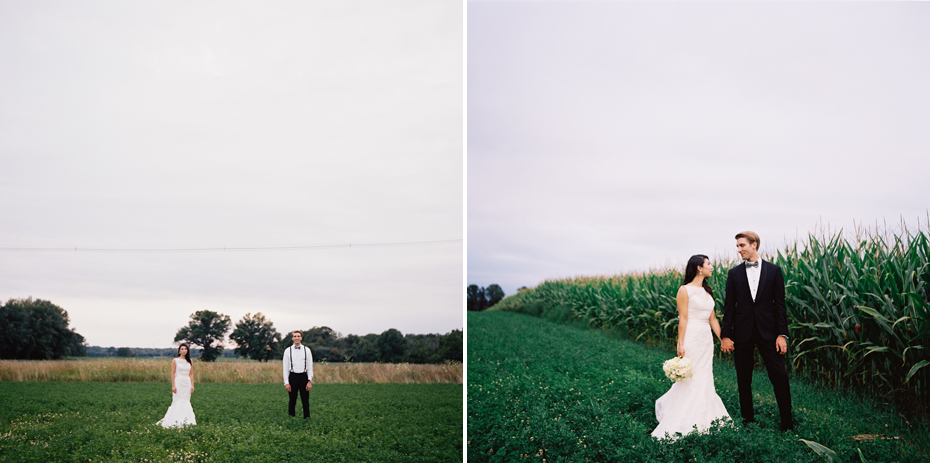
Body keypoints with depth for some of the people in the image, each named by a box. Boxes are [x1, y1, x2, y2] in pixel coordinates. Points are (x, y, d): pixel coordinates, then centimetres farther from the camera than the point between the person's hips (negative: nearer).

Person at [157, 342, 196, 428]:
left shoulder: (189, 361, 10)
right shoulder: (175, 360, -1)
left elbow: (191, 374, 10)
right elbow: (173, 373, -4)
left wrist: (192, 385, 4)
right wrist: (173, 386, -11)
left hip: (187, 383, 4)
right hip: (178, 382, -4)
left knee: (186, 402, 3)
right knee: (178, 402, -5)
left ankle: (186, 421, 8)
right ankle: (176, 422, -2)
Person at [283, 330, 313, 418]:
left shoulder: (307, 350, 3)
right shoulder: (288, 351, 2)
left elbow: (310, 367, 4)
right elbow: (285, 368, 3)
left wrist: (310, 381, -4)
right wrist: (286, 383, -3)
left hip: (304, 376, 0)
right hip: (293, 377, 0)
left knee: (305, 401, 2)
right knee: (292, 401, 5)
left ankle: (307, 418, 9)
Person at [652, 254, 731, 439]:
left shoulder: (707, 291, 14)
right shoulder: (685, 290, -7)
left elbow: (713, 319, 16)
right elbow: (683, 319, -11)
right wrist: (681, 344, -16)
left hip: (706, 339, 7)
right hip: (691, 338, -7)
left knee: (704, 380, 9)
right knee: (689, 380, -5)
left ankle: (702, 420, 18)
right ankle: (684, 424, 5)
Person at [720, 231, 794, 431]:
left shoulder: (774, 270, 3)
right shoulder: (734, 273, 5)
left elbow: (780, 304, 1)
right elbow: (729, 306, 5)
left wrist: (782, 334, -5)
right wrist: (725, 335, 0)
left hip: (767, 331, -1)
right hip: (742, 332, 1)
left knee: (779, 377, -2)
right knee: (743, 379, 7)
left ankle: (787, 422, 6)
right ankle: (748, 419, 18)